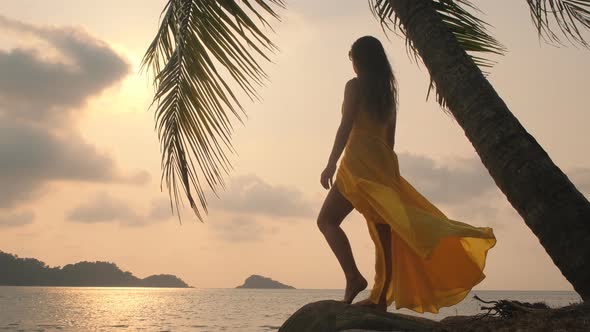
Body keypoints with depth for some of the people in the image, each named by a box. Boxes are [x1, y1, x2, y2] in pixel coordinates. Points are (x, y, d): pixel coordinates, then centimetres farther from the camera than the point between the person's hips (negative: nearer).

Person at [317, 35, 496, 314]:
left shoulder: (355, 86, -3)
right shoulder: (388, 90, 18)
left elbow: (345, 127, -12)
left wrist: (330, 165, -14)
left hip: (360, 160, -7)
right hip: (385, 161, 8)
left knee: (327, 220, -3)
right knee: (383, 231, 5)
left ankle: (353, 277, -19)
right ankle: (381, 299, 6)